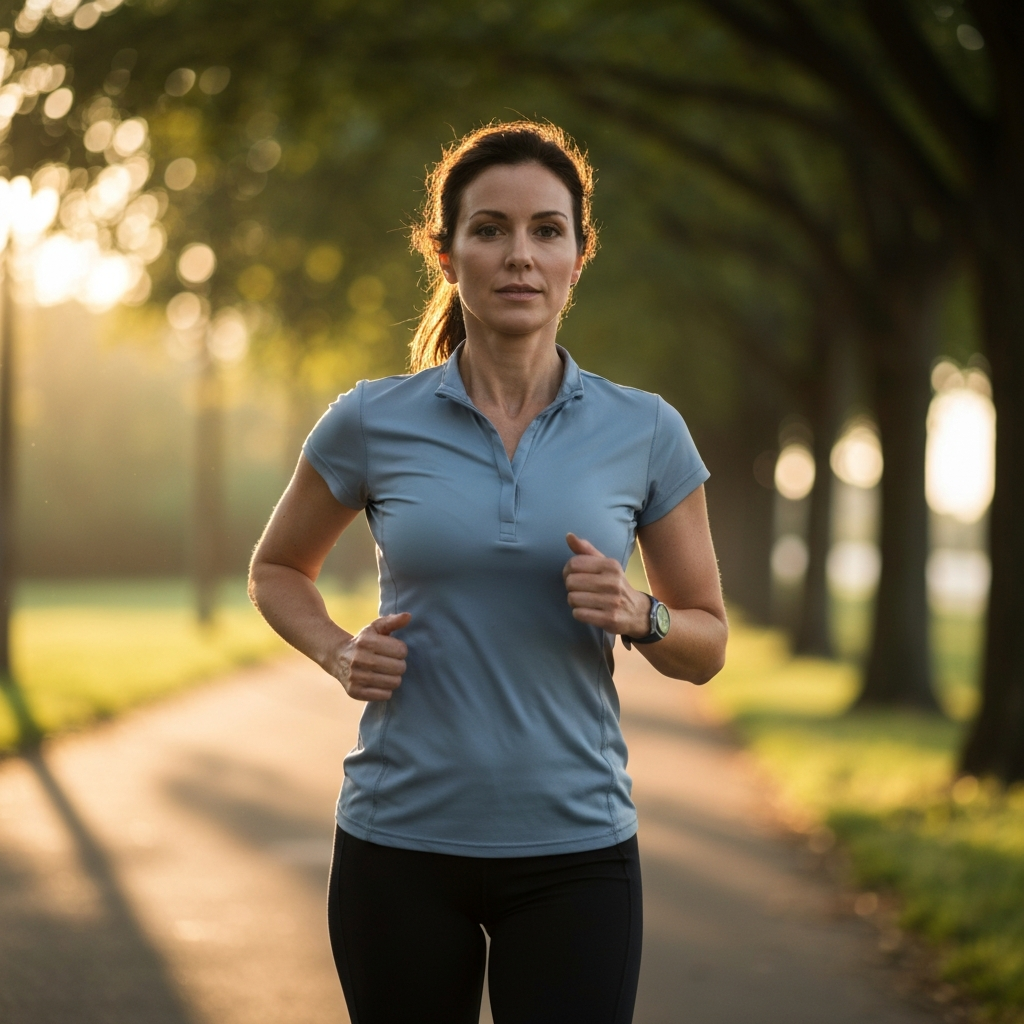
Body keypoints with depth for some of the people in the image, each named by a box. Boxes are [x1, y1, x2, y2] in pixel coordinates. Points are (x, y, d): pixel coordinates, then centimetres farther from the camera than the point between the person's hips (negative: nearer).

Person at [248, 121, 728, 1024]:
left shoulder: (645, 432, 0)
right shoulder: (373, 422, -1)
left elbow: (706, 648, 9)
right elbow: (277, 569, 16)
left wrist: (637, 615, -13)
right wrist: (339, 654, -3)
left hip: (575, 850, 0)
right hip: (399, 842, 0)